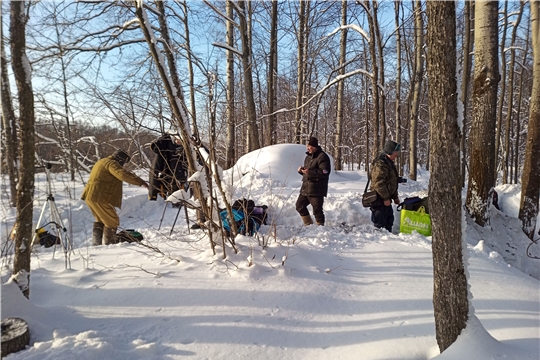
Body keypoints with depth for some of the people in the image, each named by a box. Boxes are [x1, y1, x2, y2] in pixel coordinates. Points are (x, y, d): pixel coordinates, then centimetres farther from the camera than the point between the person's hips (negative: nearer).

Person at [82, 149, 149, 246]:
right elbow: (123, 174, -27)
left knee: (100, 220, 24)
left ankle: (96, 243, 27)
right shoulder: (112, 163, -10)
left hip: (90, 196, 10)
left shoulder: (101, 162, 23)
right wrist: (140, 182, -31)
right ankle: (108, 243, 1)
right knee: (112, 221, -1)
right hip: (100, 198, -10)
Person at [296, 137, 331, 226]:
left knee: (317, 210, -4)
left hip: (316, 190, -9)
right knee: (300, 205, 15)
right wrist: (301, 170, 4)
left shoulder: (322, 157, -12)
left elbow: (325, 172, -21)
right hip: (305, 188, 9)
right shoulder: (308, 156, 17)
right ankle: (308, 224, 28)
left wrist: (309, 172, -25)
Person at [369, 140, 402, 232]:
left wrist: (395, 197, 24)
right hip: (379, 199, -11)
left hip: (386, 198, 11)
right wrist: (385, 198, -22)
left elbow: (392, 182, 25)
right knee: (380, 222, -5)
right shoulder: (380, 163, -18)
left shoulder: (389, 162, 17)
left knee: (389, 219, 19)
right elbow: (379, 182, -25)